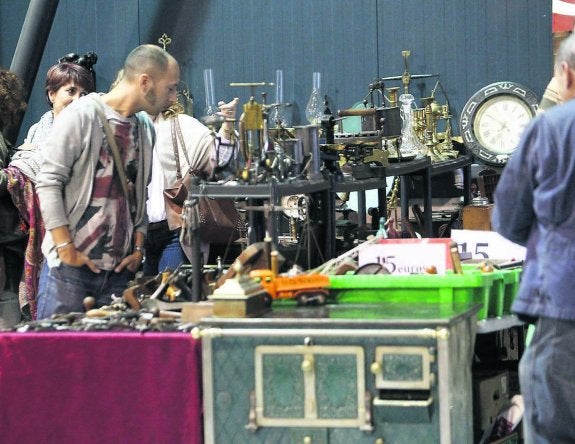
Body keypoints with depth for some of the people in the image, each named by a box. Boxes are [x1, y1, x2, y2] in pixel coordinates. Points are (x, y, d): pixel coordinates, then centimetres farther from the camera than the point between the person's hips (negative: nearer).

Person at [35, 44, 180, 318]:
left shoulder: (146, 130, 15)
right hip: (70, 266, -6)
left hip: (120, 270, 6)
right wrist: (66, 248, -14)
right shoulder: (82, 115, -7)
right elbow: (48, 183, -10)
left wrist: (138, 248, 6)